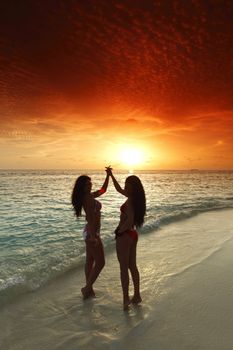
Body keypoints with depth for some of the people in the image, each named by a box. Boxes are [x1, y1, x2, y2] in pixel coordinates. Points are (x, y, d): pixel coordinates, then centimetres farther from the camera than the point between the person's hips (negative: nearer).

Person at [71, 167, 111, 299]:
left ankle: (88, 289, 28)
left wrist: (108, 175, 13)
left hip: (91, 232, 10)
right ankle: (88, 288, 11)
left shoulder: (89, 196, 9)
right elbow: (90, 218, -24)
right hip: (92, 232, -10)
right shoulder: (88, 198, -20)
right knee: (100, 262, 0)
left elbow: (103, 190, 21)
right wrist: (93, 236, -26)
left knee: (90, 261, 16)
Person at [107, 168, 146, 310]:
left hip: (125, 235, -9)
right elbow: (119, 189, 19)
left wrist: (120, 230, -16)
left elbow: (129, 220, -31)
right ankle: (137, 295, 28)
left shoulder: (130, 200, -20)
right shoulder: (135, 198, 6)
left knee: (124, 268, 4)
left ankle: (126, 299, 13)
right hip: (133, 234, 9)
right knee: (132, 266, 18)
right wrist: (111, 175, 23)